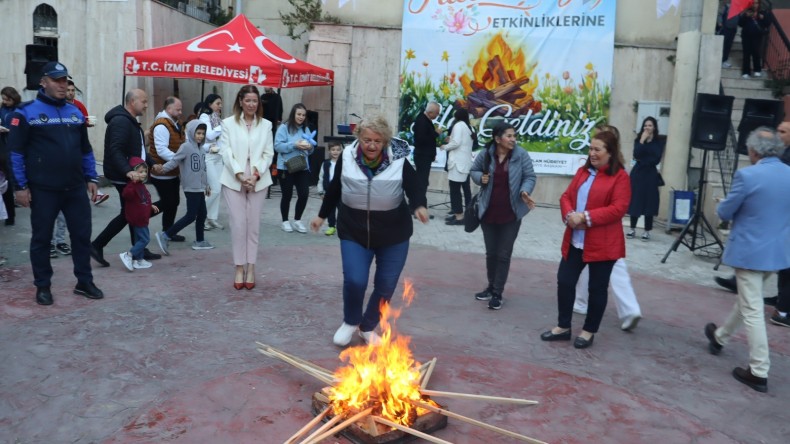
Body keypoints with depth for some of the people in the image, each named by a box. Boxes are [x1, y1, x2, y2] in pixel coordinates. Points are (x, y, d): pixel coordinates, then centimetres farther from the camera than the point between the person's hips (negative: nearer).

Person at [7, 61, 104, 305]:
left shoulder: (75, 112, 11)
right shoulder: (27, 112, -5)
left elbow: (86, 149, 17)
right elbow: (16, 151, -6)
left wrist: (91, 178, 12)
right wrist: (21, 186, -10)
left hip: (76, 188, 4)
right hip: (43, 190, -4)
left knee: (82, 234, 7)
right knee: (42, 238, 7)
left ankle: (84, 282, 19)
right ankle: (43, 286, 20)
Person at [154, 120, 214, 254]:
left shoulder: (201, 148, 13)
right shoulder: (186, 147, -11)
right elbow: (174, 161, -20)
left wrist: (206, 186, 23)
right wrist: (162, 168, -37)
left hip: (200, 188, 8)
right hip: (191, 188, -8)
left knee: (202, 214, 13)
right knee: (191, 216, -9)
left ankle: (199, 241, 25)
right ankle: (165, 236, -3)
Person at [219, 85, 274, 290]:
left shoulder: (266, 125, 7)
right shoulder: (228, 123, 3)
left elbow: (268, 153, 3)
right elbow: (226, 152, -3)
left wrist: (256, 174, -11)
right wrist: (240, 175, -14)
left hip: (258, 181, 1)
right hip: (233, 180, -1)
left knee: (253, 225, 4)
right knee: (238, 224, -2)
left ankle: (250, 268, 12)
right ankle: (239, 268, 9)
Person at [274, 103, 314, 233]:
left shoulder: (306, 129, 10)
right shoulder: (284, 128, -5)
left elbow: (310, 151, 13)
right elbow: (278, 146, -14)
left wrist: (310, 147, -10)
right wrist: (294, 145, -21)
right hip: (286, 167, -4)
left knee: (304, 194, -3)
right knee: (287, 195, 5)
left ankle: (297, 220, 17)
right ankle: (285, 221, 22)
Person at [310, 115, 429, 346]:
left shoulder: (399, 161, -11)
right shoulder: (347, 158, -5)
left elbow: (414, 189, -15)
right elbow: (334, 189, 8)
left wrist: (420, 206, -37)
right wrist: (321, 215, 16)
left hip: (393, 235, 0)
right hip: (354, 232, 0)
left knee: (386, 285, 7)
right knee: (354, 281, -13)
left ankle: (368, 327, 32)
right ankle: (350, 322, 18)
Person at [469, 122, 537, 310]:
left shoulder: (521, 155, -10)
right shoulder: (485, 155, -4)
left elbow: (530, 177, -5)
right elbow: (474, 171, 11)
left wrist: (525, 191, -24)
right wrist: (480, 177, -11)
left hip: (511, 214, -2)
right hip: (488, 213, 2)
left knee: (503, 255, 3)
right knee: (491, 253, 15)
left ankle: (497, 293, 13)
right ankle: (491, 287, 33)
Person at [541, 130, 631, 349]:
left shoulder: (620, 176, -10)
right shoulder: (583, 171, 12)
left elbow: (618, 208, -18)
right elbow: (566, 196, 9)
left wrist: (586, 217, -22)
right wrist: (569, 215, -12)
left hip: (603, 244, -6)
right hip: (575, 241, 6)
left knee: (597, 288, 8)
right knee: (564, 281, 8)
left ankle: (589, 331, 23)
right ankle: (563, 326, 22)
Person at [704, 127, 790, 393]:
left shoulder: (746, 175, -19)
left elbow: (724, 213, -9)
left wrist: (722, 205, 12)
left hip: (749, 252, -7)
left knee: (752, 311, -1)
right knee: (747, 300, 24)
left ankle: (759, 373, 3)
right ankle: (720, 337, 45)